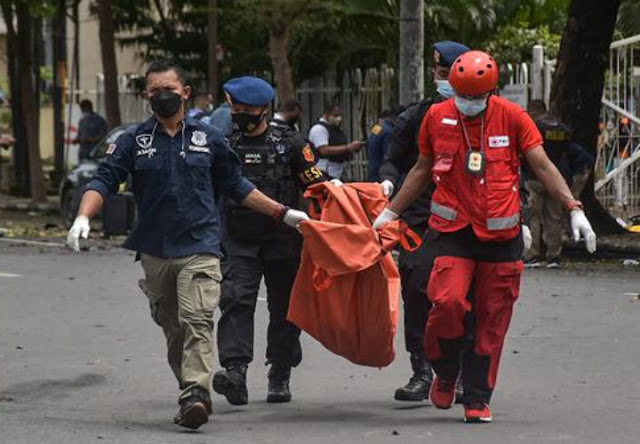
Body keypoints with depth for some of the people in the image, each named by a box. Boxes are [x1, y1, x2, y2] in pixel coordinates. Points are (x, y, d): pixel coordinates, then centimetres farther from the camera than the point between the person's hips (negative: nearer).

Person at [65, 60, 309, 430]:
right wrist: (84, 217, -17)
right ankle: (192, 393, 20)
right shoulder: (135, 141, 8)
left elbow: (236, 185, 18)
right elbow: (105, 180, 2)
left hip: (200, 247, -3)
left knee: (197, 320, -18)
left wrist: (283, 213, 17)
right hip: (154, 251, 3)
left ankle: (196, 396, -28)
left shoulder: (208, 139, 9)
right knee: (172, 327, 9)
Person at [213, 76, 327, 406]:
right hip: (238, 242, 1)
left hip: (283, 240, -1)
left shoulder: (290, 144, 3)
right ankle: (235, 372, -26)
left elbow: (316, 187, 3)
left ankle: (280, 377, 19)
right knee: (236, 301, -16)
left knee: (284, 307, 6)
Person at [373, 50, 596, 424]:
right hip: (454, 231, 0)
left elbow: (543, 166, 0)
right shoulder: (437, 117, 3)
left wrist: (574, 209, -10)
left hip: (501, 235, 0)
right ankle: (446, 373, 8)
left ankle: (478, 398, 15)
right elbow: (423, 170, 18)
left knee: (492, 318, 2)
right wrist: (391, 212, 21)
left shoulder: (512, 117, -1)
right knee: (447, 301, -19)